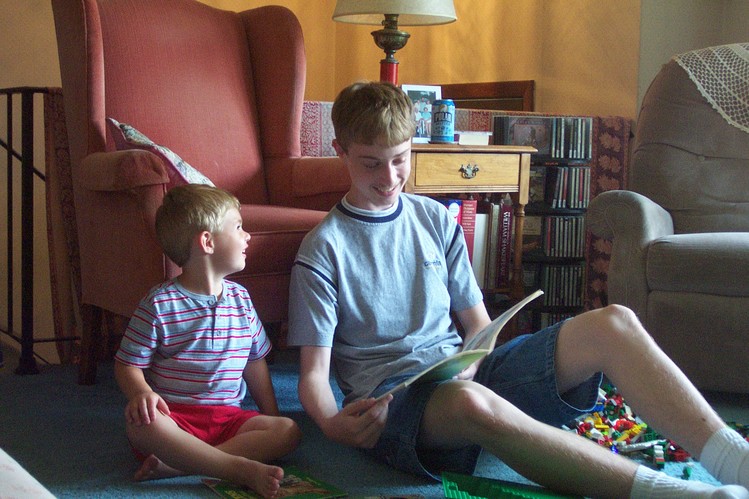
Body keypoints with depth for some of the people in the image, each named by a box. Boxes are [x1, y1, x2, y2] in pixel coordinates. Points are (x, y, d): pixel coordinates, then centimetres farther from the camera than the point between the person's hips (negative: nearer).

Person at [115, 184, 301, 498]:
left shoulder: (241, 299, 11)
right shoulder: (159, 304, -4)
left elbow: (254, 362, 19)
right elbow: (128, 365, -3)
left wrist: (271, 416, 11)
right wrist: (142, 393, -25)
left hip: (227, 416, 5)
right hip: (174, 415, -5)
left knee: (288, 431, -19)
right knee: (141, 423, -36)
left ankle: (177, 463, -28)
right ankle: (242, 469, -37)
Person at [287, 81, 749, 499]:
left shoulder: (436, 220, 15)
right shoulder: (324, 248, 2)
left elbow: (479, 323, 15)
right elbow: (314, 370, -3)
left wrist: (466, 367, -9)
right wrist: (333, 424, -26)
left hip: (462, 372, 5)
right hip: (390, 392, -5)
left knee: (613, 324, -18)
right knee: (473, 404, -43)